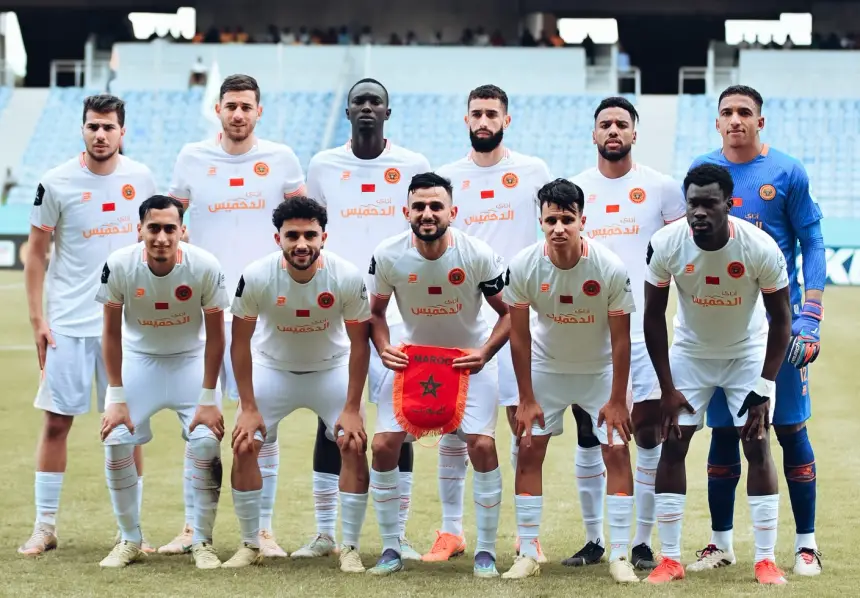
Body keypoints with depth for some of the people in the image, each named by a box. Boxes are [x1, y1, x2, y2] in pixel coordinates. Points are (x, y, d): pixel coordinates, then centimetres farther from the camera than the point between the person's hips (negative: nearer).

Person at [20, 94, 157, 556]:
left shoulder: (140, 178, 2)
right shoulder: (56, 183, -6)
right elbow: (36, 253, 0)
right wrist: (37, 318, -4)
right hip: (69, 323, -2)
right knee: (56, 421, 1)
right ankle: (45, 526, 10)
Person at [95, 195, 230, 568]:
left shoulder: (205, 267, -24)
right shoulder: (119, 266, -23)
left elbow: (215, 334, -13)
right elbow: (112, 333, -11)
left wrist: (208, 399, -13)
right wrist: (116, 397, -12)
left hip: (190, 359, -1)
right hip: (138, 359, 1)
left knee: (207, 444, -13)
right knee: (116, 443, -9)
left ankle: (202, 542, 4)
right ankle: (130, 541, 9)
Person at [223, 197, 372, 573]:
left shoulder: (348, 278, -26)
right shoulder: (257, 277, -25)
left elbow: (359, 342, -13)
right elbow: (240, 341, -12)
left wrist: (351, 409, -14)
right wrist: (248, 409, -13)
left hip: (331, 368, 0)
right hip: (273, 368, 0)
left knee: (355, 447, -12)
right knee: (243, 447, -8)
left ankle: (350, 549, 0)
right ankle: (250, 545, 8)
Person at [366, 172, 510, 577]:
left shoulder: (478, 255, -21)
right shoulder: (388, 256, -17)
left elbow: (509, 312, -9)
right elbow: (376, 311, 0)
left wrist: (485, 352, -23)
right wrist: (384, 348, -19)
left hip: (469, 358, -2)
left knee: (482, 445, -14)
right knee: (384, 445, -8)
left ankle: (486, 551, 1)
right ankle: (390, 549, 7)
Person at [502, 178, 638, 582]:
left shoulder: (611, 268, -26)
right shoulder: (523, 267, -22)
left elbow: (620, 337, -16)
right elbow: (519, 334, -11)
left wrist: (617, 400, -13)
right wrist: (526, 399, -9)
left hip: (600, 368, -1)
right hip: (546, 365, 1)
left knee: (617, 452, -7)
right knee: (529, 450, -3)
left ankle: (620, 556, -2)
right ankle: (528, 554, 5)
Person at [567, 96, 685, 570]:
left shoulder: (661, 188, 2)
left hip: (644, 329, -2)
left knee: (648, 434, -2)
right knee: (588, 437, 5)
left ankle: (643, 542, 7)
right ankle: (594, 539, 16)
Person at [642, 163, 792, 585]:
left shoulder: (761, 248, -28)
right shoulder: (665, 245, -24)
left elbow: (781, 319, -14)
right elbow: (653, 316, -11)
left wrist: (764, 388, -16)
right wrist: (667, 388, -11)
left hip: (748, 352, -1)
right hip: (690, 350, 1)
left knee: (758, 446, -7)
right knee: (672, 445, -4)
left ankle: (766, 560, 0)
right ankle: (670, 559, 4)